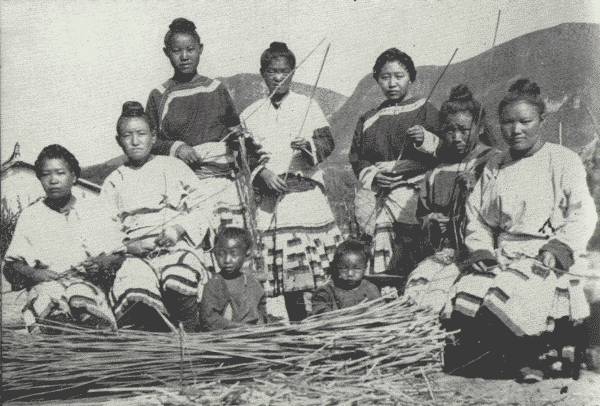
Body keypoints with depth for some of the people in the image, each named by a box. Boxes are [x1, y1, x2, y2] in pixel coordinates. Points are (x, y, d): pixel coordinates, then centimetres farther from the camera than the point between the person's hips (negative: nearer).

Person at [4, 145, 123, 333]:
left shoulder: (91, 210, 15)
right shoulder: (30, 215, 16)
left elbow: (119, 253, 13)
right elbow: (12, 263, 13)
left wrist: (103, 262, -9)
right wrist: (32, 273, -9)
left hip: (86, 282, 0)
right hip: (45, 283, 1)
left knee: (83, 302, -36)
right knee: (46, 301, -36)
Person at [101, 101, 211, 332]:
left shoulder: (173, 166, 18)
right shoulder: (114, 182, 21)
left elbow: (203, 207, 10)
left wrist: (180, 228, -8)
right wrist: (129, 245, -7)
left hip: (177, 245, -1)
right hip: (136, 252, 1)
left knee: (178, 282, -37)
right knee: (133, 292, -35)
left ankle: (189, 335, -14)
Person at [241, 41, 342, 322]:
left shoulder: (307, 106, 10)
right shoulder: (250, 115, 12)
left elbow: (328, 142, 3)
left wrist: (309, 146, -18)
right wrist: (262, 174, -9)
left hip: (307, 195, -1)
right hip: (270, 201, 1)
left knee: (317, 271, -7)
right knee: (287, 275, 1)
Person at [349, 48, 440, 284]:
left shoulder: (425, 110, 10)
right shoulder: (368, 120, 22)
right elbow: (356, 159, 19)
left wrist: (424, 139, -20)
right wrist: (373, 175, -1)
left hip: (411, 190, -3)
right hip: (374, 192, 3)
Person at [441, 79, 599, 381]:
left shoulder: (564, 160, 5)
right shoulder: (493, 167, 19)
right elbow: (476, 216, 18)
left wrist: (558, 249, -18)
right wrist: (481, 250, 0)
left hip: (545, 257, -5)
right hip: (502, 258, 5)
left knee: (501, 302, -33)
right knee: (462, 305, -22)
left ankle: (532, 358, -2)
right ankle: (521, 361, -2)